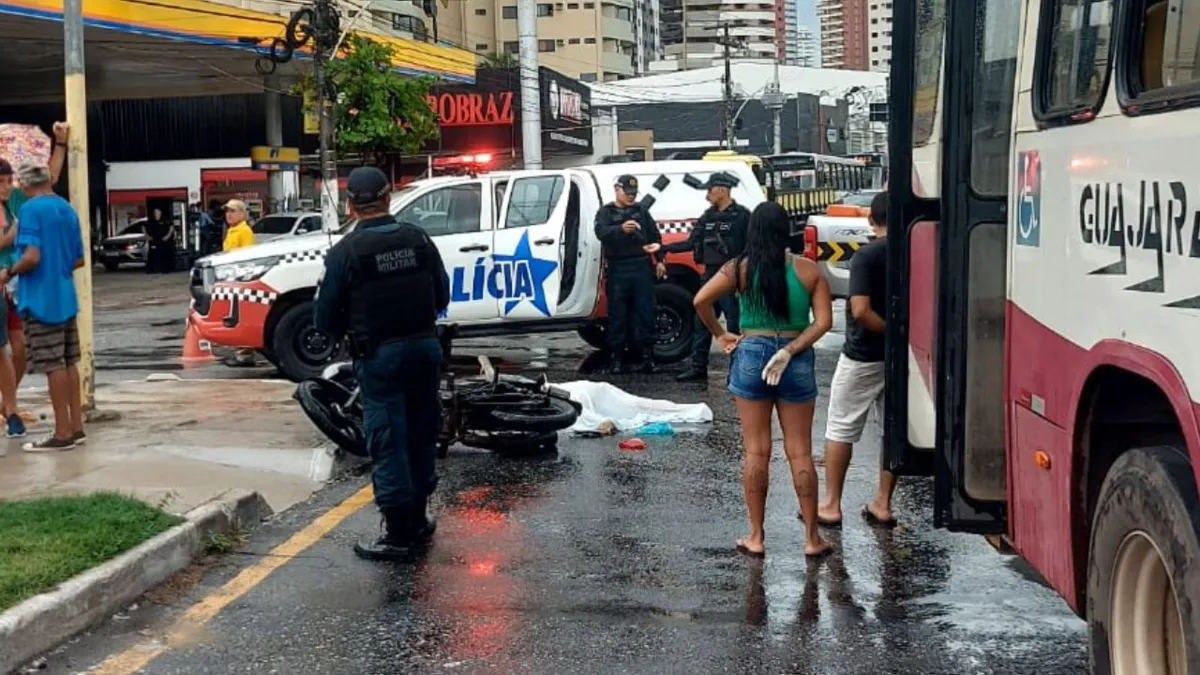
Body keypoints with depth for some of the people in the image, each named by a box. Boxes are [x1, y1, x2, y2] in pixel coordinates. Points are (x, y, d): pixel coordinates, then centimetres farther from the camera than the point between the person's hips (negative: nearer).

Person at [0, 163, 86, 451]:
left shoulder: (30, 209, -14)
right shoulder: (68, 210, 10)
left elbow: (32, 257, -22)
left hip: (42, 300, -8)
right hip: (66, 298, 8)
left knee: (53, 366, -3)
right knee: (68, 363, 12)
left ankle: (63, 433, 0)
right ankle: (76, 427, 17)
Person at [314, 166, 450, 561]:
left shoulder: (345, 252, -10)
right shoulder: (418, 240, 3)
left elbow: (326, 318, -7)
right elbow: (442, 297, 8)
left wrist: (348, 335, 13)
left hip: (380, 355, -5)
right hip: (425, 346, 5)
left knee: (388, 443, 0)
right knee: (421, 435, 16)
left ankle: (399, 534, 1)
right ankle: (417, 517, 27)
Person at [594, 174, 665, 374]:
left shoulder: (641, 211, 16)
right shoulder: (606, 212, 6)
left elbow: (655, 236, 17)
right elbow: (600, 232, -14)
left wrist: (659, 260, 6)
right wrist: (621, 229, -32)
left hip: (642, 267, 2)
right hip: (618, 269, -2)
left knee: (645, 312, 1)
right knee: (617, 314, 0)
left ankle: (647, 356, 4)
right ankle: (618, 357, 5)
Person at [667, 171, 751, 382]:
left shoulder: (741, 215, -9)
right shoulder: (708, 216, 12)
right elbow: (692, 243, 12)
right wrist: (664, 248, 5)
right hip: (710, 276, 7)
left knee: (734, 325, 0)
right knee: (702, 323, 10)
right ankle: (698, 368, 17)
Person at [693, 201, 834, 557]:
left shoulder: (741, 268, -4)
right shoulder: (808, 270, -1)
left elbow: (701, 300, -12)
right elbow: (823, 322, -8)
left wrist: (719, 334, 1)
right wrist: (790, 350, -9)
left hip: (751, 356, -1)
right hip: (798, 362, 1)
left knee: (756, 451, 6)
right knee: (800, 452, 7)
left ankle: (755, 537, 12)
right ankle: (812, 538, 12)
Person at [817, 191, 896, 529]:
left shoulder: (866, 256, -15)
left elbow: (861, 310, -25)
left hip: (863, 357, -5)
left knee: (840, 430, 6)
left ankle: (832, 505, 9)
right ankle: (883, 505, 19)